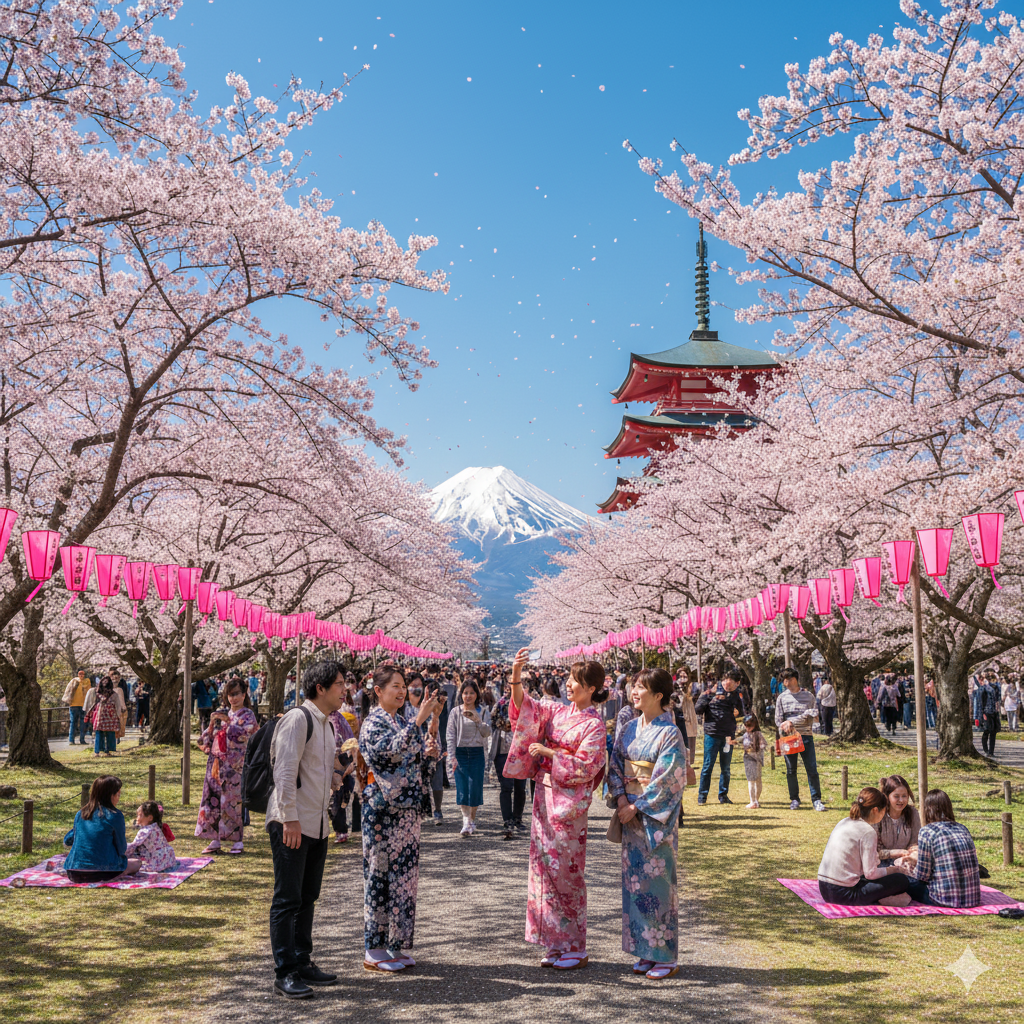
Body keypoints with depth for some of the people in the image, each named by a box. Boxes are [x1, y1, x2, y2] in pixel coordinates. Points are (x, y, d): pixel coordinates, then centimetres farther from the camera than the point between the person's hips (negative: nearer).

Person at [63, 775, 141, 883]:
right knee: (137, 862, 15)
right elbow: (121, 849, 1)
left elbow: (67, 841, 22)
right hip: (100, 874, -7)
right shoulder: (115, 816, -8)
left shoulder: (80, 814, 8)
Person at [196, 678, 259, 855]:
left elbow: (243, 733, -16)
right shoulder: (221, 713, 15)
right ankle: (215, 840, 7)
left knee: (233, 801, -4)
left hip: (235, 765, -5)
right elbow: (208, 735, 13)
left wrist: (228, 721, -19)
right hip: (217, 762, 5)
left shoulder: (248, 714, 1)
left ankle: (237, 841, 3)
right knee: (214, 799, 2)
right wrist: (212, 722, -6)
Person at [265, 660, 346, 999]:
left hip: (317, 825, 9)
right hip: (291, 824, -9)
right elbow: (285, 771, -19)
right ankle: (284, 974, 2)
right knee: (287, 900, -3)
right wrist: (290, 819, -21)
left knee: (307, 898, 15)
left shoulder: (325, 723, 15)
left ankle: (302, 963, 25)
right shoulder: (298, 719, -13)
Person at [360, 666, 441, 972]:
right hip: (382, 809, -7)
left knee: (404, 874, 9)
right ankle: (374, 950, 8)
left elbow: (422, 763, 14)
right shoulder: (373, 723, -8)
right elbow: (391, 749, -27)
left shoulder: (404, 724, 13)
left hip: (407, 807, 7)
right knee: (379, 874, -1)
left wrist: (432, 732, -3)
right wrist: (420, 720, -32)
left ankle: (394, 945, 19)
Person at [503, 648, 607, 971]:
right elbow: (525, 706, 5)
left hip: (568, 803, -7)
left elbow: (586, 766, -15)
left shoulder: (594, 724, -9)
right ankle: (557, 944, 19)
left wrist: (548, 752, -14)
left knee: (566, 872, -2)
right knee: (545, 868, 9)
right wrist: (516, 674, -11)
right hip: (544, 797, 7)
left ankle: (576, 948, 9)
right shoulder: (557, 712, 10)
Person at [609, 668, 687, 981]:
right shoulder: (629, 729, 8)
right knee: (634, 880, 9)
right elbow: (615, 765, 10)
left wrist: (636, 807, -14)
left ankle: (666, 957, 9)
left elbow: (666, 781, -16)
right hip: (630, 812, 6)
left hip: (657, 816, -6)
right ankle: (645, 951, 19)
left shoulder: (669, 734, -11)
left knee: (658, 881, -2)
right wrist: (620, 797, -5)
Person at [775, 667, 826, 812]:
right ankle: (794, 799, 15)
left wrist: (792, 722, -13)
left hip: (805, 736, -1)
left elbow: (810, 718, -2)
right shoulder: (782, 697, 7)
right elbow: (778, 721, 3)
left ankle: (816, 800, 0)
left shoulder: (809, 696, 6)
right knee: (791, 770, 5)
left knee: (812, 769, -5)